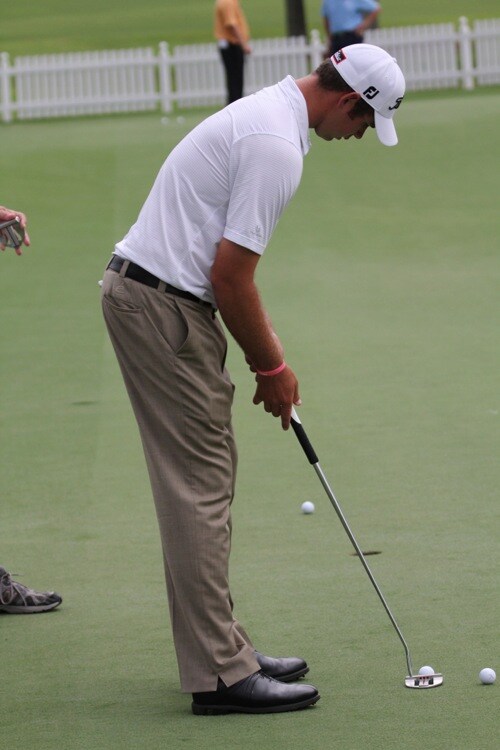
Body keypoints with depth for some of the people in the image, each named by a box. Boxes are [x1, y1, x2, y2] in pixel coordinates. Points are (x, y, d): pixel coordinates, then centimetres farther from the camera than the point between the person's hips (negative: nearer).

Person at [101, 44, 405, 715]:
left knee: (205, 477, 14)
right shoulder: (277, 145, -19)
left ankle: (219, 645, 20)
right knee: (201, 484, -8)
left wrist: (269, 354, 20)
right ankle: (220, 673, -6)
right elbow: (230, 274, -20)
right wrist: (270, 366, -6)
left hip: (145, 292, 11)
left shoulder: (267, 113, 15)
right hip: (162, 305, -11)